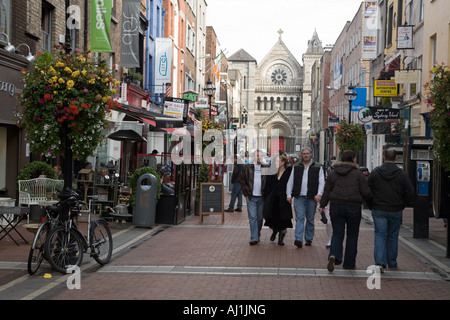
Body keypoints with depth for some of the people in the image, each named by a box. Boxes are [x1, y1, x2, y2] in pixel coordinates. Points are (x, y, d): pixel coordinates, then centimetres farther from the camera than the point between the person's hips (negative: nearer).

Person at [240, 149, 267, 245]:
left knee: (260, 218, 9)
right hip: (251, 197, -1)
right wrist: (246, 193, -1)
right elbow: (242, 181, 7)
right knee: (252, 218, -5)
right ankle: (254, 238, -5)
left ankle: (257, 236, 23)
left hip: (261, 197, 1)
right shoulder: (246, 168, 5)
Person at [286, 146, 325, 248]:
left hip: (312, 198, 0)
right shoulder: (296, 167, 11)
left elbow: (321, 182, 1)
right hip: (299, 197, 0)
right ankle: (298, 239, -16)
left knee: (310, 219, 8)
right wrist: (289, 195, 4)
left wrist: (319, 194, -12)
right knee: (299, 218, -9)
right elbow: (290, 181, 12)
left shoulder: (318, 167, 6)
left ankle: (309, 239, 19)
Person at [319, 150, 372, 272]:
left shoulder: (333, 173, 5)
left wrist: (322, 205, 11)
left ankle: (333, 255, -20)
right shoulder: (358, 174, -5)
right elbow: (366, 192, -6)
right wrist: (371, 202, 12)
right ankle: (349, 263, 15)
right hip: (353, 207, -2)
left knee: (337, 234, 7)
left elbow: (327, 191, 5)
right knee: (352, 235, 11)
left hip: (336, 207, 3)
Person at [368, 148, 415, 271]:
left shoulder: (375, 172, -3)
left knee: (380, 235, 2)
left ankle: (380, 262, -14)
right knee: (392, 236, 13)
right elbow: (411, 194, -2)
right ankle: (392, 263, 23)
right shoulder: (401, 174, -3)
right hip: (395, 211, 1)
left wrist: (372, 205, 13)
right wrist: (402, 206, 11)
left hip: (378, 210, -1)